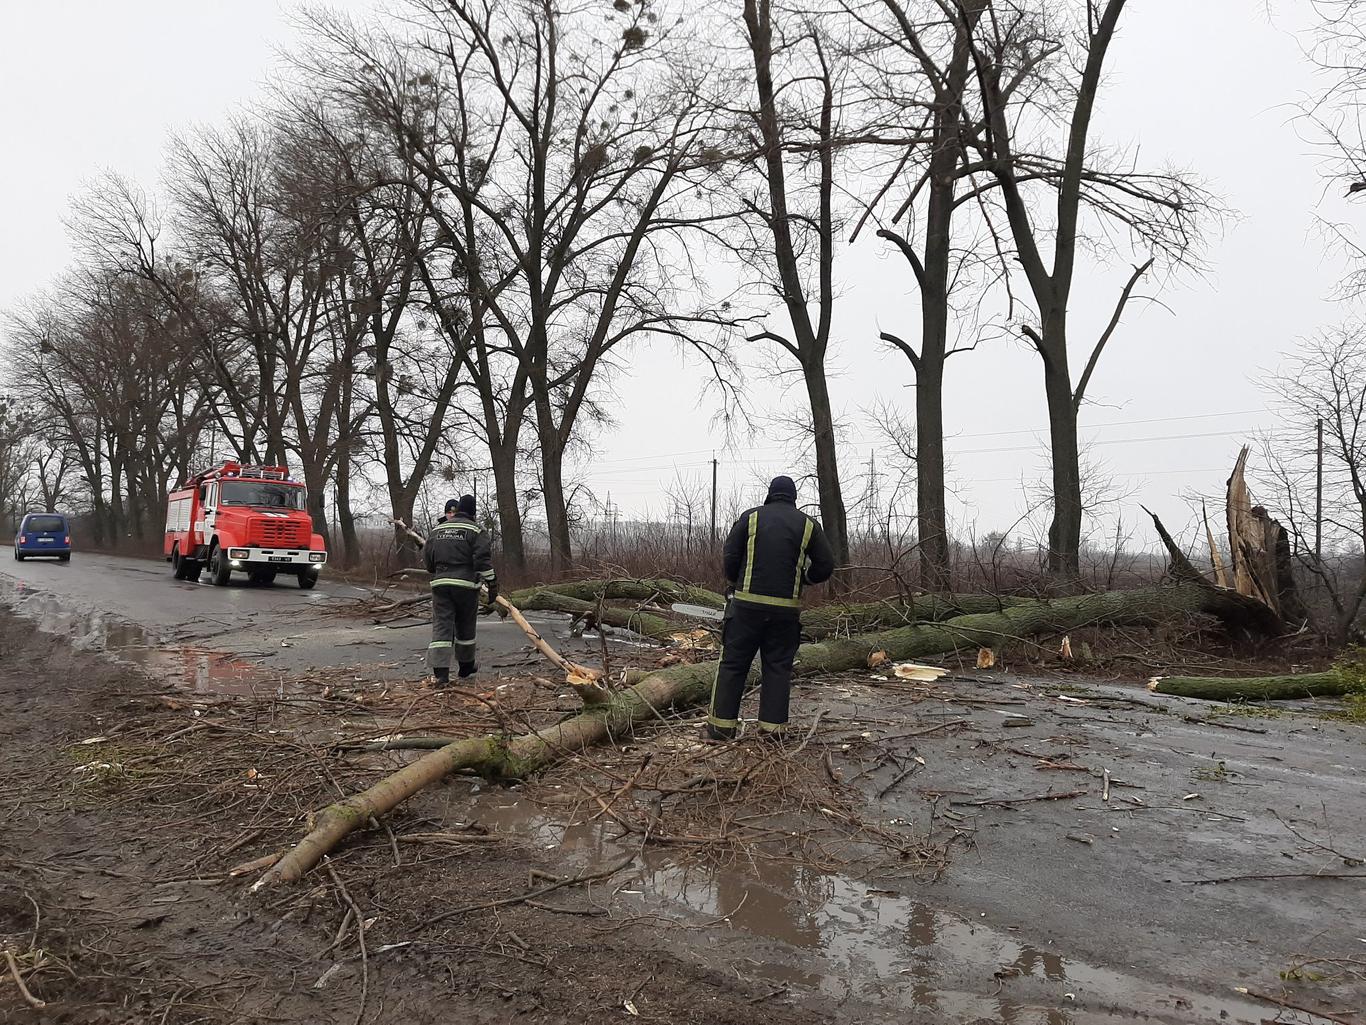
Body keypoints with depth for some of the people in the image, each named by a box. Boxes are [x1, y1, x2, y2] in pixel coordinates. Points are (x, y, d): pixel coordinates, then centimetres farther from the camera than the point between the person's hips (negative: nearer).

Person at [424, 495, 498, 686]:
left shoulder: (437, 530, 12)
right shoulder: (475, 531, -2)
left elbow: (427, 557, 17)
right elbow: (484, 559, -11)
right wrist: (492, 584, -8)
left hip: (440, 584, 3)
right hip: (466, 584, -3)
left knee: (441, 626, -2)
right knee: (465, 627, 13)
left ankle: (440, 672, -12)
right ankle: (466, 665, 28)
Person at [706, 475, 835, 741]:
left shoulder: (750, 517, 3)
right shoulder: (809, 525, 6)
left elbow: (730, 557, -1)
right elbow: (826, 566, 4)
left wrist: (734, 584, 16)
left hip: (747, 603, -1)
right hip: (786, 608, 1)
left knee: (733, 663, 6)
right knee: (778, 667, 10)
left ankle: (721, 725, 7)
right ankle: (772, 727, 9)